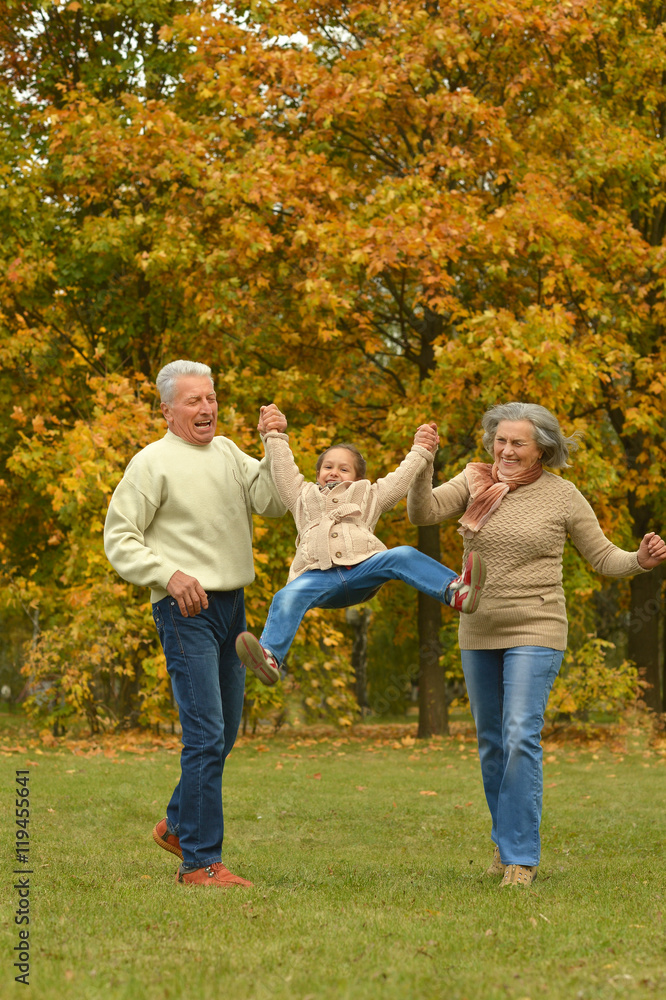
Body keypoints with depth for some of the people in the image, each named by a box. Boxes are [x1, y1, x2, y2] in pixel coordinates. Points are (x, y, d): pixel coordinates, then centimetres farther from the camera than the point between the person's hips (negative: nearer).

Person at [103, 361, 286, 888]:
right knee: (206, 736, -12)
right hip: (187, 609, -7)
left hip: (232, 606, 7)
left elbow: (273, 501, 3)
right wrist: (169, 574, -19)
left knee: (224, 733, 15)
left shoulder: (227, 453, 14)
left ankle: (178, 826, 34)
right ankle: (200, 863, -8)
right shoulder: (153, 463, -5)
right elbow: (119, 538, -7)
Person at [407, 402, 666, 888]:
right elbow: (423, 512, -10)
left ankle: (521, 856, -11)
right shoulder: (475, 481, 1)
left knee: (521, 738, -16)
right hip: (479, 633, 4)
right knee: (492, 744, 14)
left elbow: (603, 556, 0)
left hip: (534, 633, -4)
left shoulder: (562, 495, -6)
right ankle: (506, 837, 33)